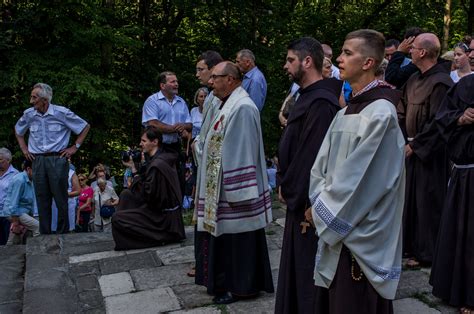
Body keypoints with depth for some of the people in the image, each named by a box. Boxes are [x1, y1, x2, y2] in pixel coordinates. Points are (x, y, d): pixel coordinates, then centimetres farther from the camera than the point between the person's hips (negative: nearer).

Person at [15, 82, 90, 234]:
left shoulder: (61, 113, -6)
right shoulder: (29, 114, 6)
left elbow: (85, 127, 3)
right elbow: (18, 131, 26)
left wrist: (75, 147, -1)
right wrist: (24, 149, 15)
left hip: (57, 159, -4)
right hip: (37, 161, 4)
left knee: (61, 199, -2)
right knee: (42, 200, 6)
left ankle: (63, 233, 7)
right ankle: (44, 234, 13)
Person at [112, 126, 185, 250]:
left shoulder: (157, 164, -24)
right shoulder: (154, 159, 7)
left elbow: (147, 194, -22)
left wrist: (136, 175, -10)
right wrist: (133, 167, 5)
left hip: (162, 216, -10)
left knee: (116, 218, -11)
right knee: (126, 194, 16)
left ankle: (157, 237, -6)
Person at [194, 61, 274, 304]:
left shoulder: (242, 108, -19)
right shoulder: (228, 105, 13)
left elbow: (242, 153, -22)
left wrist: (236, 193, -22)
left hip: (234, 191, -10)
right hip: (222, 189, 10)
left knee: (237, 239, 2)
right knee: (225, 236, 17)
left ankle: (242, 286, 15)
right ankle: (228, 281, 29)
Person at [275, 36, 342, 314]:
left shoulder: (320, 102, -21)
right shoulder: (308, 96, 11)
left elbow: (312, 156, -22)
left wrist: (288, 190, -11)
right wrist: (287, 185, 8)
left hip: (308, 204, -9)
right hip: (299, 199, 9)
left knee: (307, 269, 4)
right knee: (296, 267, 19)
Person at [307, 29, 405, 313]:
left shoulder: (380, 113, -16)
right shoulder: (346, 112, 10)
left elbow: (358, 176, -18)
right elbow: (323, 164, 10)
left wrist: (321, 209, -10)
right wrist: (320, 202, -3)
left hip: (363, 233, -8)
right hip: (337, 224, 8)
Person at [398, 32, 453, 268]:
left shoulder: (440, 82, -17)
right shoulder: (414, 80, 9)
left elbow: (437, 123, -20)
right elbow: (402, 112, 14)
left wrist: (414, 145, -15)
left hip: (430, 153, -8)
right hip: (412, 149, 8)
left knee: (427, 202, 0)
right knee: (410, 197, 14)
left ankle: (426, 252, 12)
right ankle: (411, 245, 28)